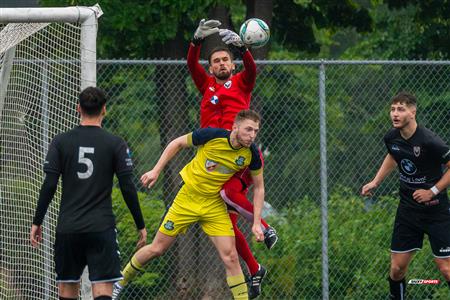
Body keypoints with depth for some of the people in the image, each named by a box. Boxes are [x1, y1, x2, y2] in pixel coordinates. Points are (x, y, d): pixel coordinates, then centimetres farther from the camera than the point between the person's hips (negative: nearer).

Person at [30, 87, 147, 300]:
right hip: (102, 227, -2)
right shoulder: (115, 144, -2)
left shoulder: (61, 142, 2)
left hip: (67, 227, 2)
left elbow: (49, 185, -2)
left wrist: (37, 222, 6)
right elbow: (128, 188, -3)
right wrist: (140, 225, 7)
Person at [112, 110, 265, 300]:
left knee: (230, 257, -12)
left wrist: (256, 223, -5)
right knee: (156, 249, 5)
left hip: (215, 205, 1)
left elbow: (259, 187, 2)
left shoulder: (251, 153, -14)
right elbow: (178, 143, -3)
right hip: (188, 199, -1)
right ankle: (119, 283, 26)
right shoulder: (211, 135, -21)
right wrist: (156, 171, -6)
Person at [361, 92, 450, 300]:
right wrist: (375, 182, 17)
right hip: (408, 209, 6)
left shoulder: (428, 141, -22)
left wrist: (433, 191, -18)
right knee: (397, 267, 4)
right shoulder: (391, 138, -2)